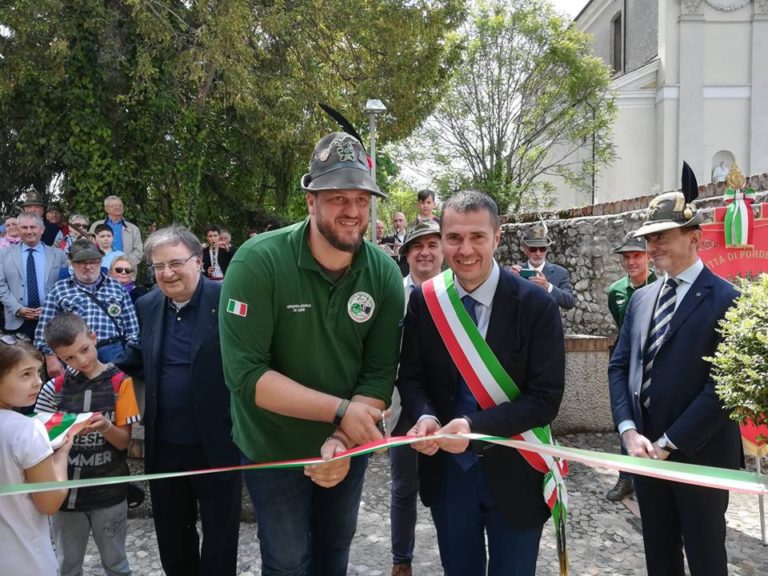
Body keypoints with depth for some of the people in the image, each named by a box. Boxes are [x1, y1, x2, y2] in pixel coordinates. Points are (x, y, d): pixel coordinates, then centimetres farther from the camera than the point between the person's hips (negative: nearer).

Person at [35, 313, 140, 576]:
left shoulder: (119, 382, -9)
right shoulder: (55, 387, -4)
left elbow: (124, 441, -8)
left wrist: (105, 427, -27)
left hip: (109, 491, -2)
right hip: (66, 490, 2)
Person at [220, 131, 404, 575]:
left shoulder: (385, 274, -14)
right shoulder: (259, 262, -25)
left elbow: (380, 373, -12)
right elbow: (245, 373, -28)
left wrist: (343, 440, -25)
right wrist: (340, 410, -30)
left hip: (348, 447, 4)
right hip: (274, 449, -3)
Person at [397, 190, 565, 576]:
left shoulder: (536, 305, -15)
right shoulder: (423, 301, -6)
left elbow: (545, 398, -16)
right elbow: (410, 376, 1)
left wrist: (475, 426, -29)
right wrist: (424, 416, -21)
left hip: (514, 472, -2)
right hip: (445, 468, 2)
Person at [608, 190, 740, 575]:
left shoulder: (726, 300, -12)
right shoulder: (641, 298, 9)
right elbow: (619, 366, 7)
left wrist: (669, 442, -16)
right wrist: (629, 430, -7)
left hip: (699, 455, -5)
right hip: (645, 449, 6)